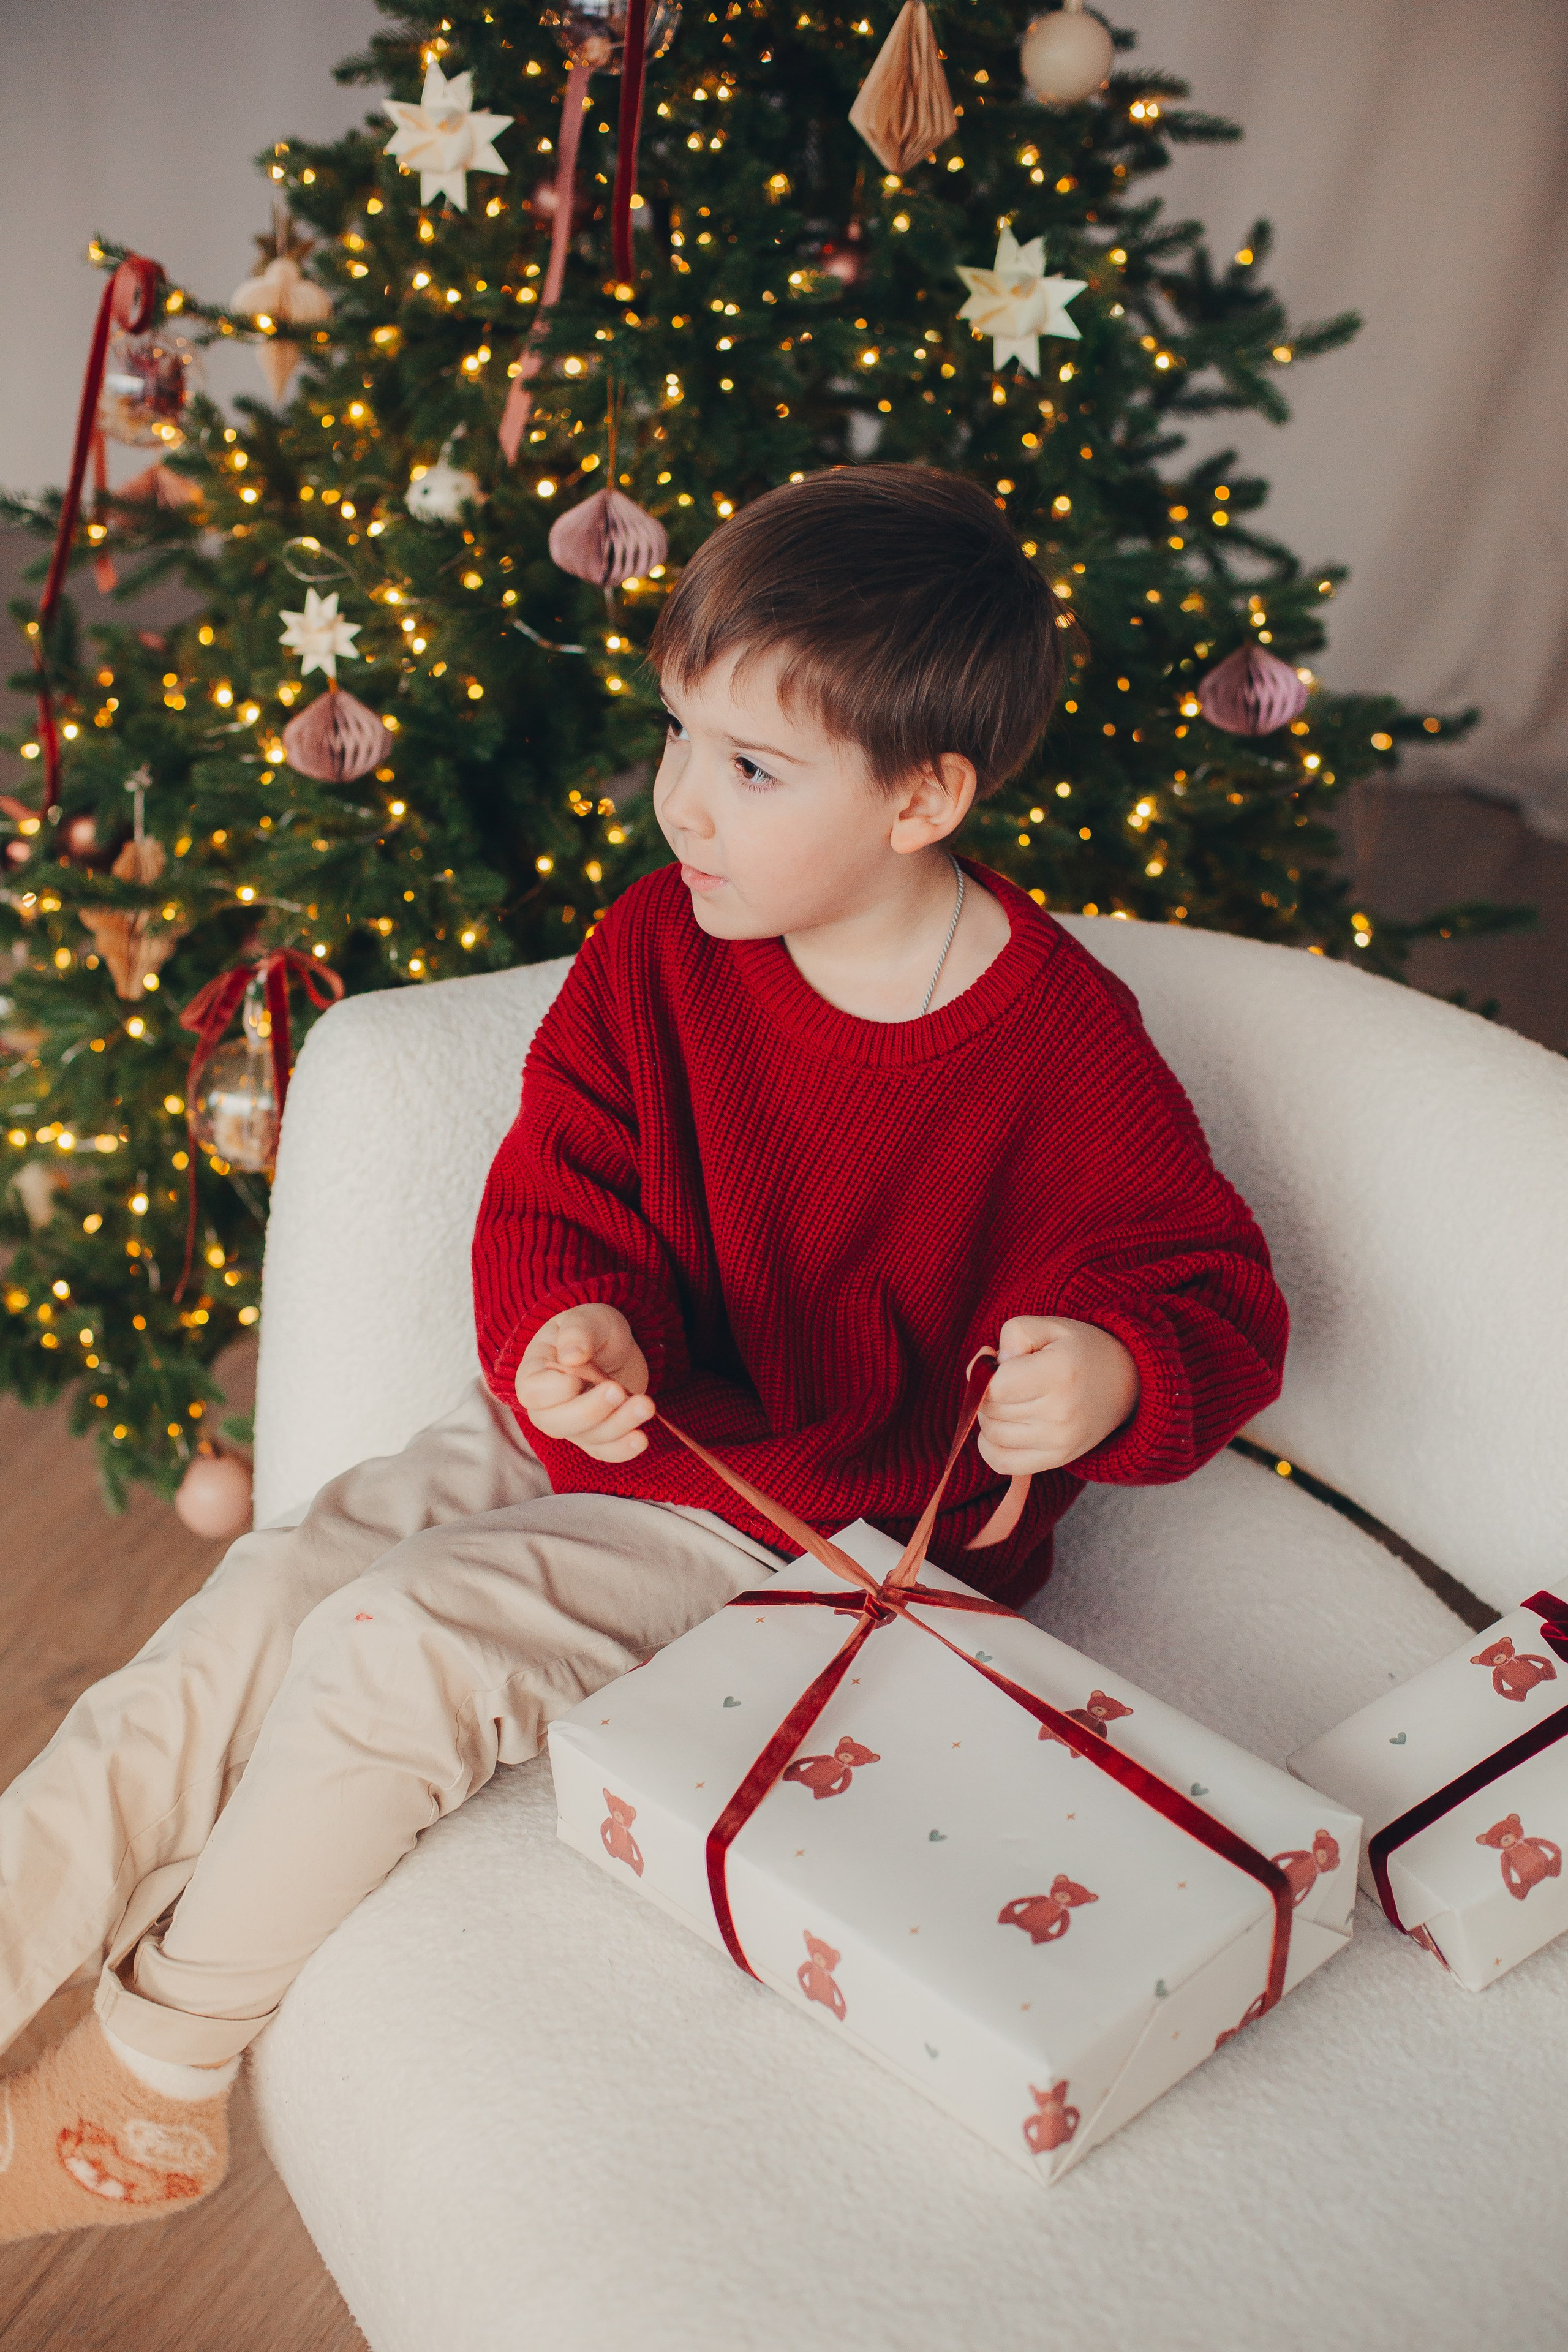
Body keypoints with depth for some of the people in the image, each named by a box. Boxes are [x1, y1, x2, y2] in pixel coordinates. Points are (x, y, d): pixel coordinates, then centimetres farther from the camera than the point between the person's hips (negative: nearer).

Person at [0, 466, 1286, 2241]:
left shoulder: (1063, 1054, -17)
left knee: (393, 1643, -20)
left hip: (805, 1529, -6)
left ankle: (149, 2076, 0)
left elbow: (1219, 1307, -11)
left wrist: (1109, 1376, -35)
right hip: (580, 1433, 6)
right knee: (264, 1595, -12)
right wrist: (565, 1327, -25)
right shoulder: (653, 951, -4)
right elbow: (557, 1195, -1)